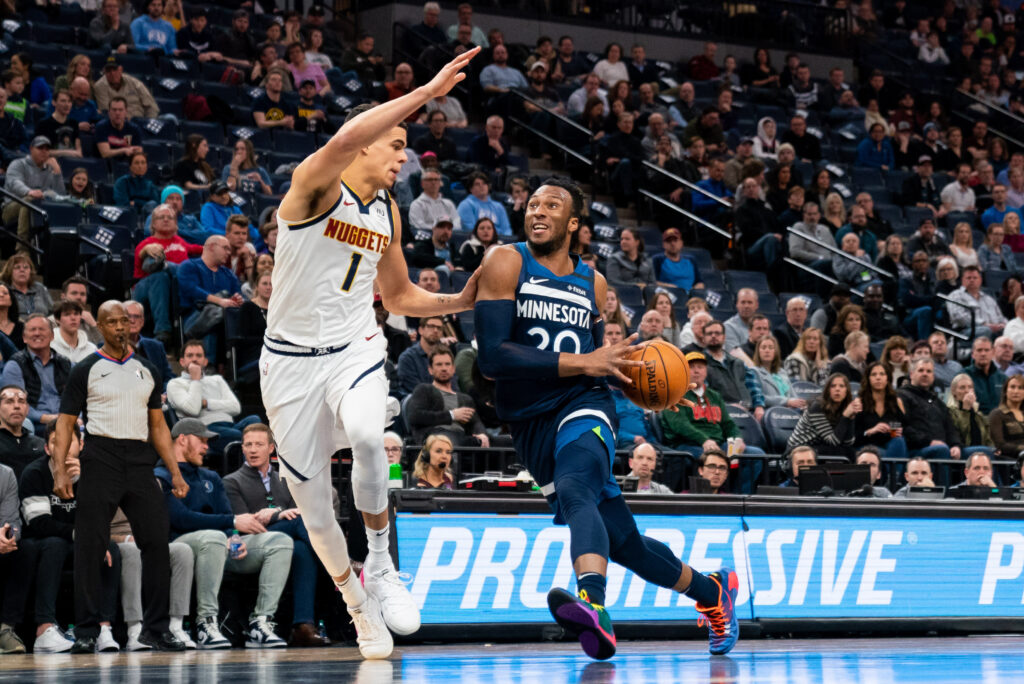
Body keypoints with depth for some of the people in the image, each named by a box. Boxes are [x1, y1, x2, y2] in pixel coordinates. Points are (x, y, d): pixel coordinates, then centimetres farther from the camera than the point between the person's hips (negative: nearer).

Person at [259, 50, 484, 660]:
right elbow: (344, 139, -37)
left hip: (356, 351, 3)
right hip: (292, 359, -3)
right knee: (313, 503, 3)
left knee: (366, 434, -32)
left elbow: (399, 296, 21)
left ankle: (381, 565, -14)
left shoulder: (387, 213, 7)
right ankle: (359, 606, 27)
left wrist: (462, 301, 6)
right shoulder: (315, 185, -13)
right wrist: (429, 92, -38)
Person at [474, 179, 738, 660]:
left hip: (582, 407, 0)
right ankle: (711, 592, 33)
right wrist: (582, 363, -16)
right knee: (622, 541, 8)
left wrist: (627, 368, 4)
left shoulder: (592, 285, 9)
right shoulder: (506, 264, -4)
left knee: (574, 489, -35)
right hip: (530, 422, 0)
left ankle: (592, 603, -60)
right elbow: (491, 357, -16)